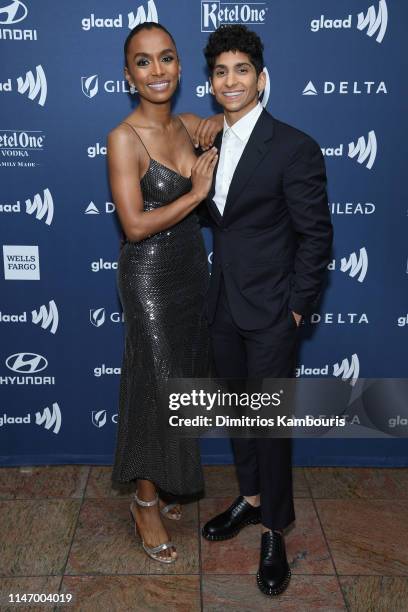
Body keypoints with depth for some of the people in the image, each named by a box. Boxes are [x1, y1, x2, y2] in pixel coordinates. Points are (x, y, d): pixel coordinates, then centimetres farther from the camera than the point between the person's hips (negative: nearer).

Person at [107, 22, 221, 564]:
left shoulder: (188, 127, 3)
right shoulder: (125, 138, -16)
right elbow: (135, 225, -22)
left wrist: (221, 123, -2)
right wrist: (196, 193, -18)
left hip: (192, 267, 7)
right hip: (149, 277, -7)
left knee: (183, 379, 16)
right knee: (157, 386, 2)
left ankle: (163, 484, 38)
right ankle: (146, 504, 23)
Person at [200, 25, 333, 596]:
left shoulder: (295, 148, -13)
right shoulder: (210, 143, 7)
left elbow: (316, 234, -11)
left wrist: (297, 306, -11)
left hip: (271, 312, -6)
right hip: (223, 307, 6)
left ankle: (275, 532, 24)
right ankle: (251, 498, 40)